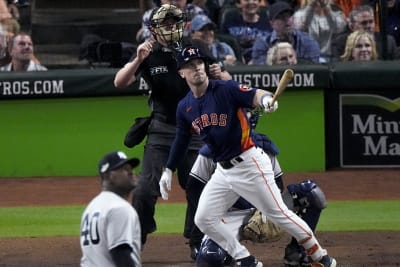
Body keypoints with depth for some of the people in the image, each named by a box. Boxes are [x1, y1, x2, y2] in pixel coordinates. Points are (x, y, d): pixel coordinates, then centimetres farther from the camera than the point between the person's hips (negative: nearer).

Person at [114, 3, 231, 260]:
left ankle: (197, 244, 17)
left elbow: (228, 83, 3)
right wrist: (138, 60, -30)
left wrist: (220, 74, -21)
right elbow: (119, 83, -14)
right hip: (161, 131, -1)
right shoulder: (149, 54, -4)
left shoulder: (197, 48, -1)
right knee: (147, 189, -10)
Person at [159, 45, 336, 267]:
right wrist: (168, 170, 20)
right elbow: (181, 140, 19)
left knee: (278, 214, -5)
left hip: (250, 165, -7)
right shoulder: (184, 107, 6)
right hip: (223, 171, 7)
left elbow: (254, 95, -28)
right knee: (203, 219, 1)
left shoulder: (226, 89, -12)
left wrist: (265, 99, -51)